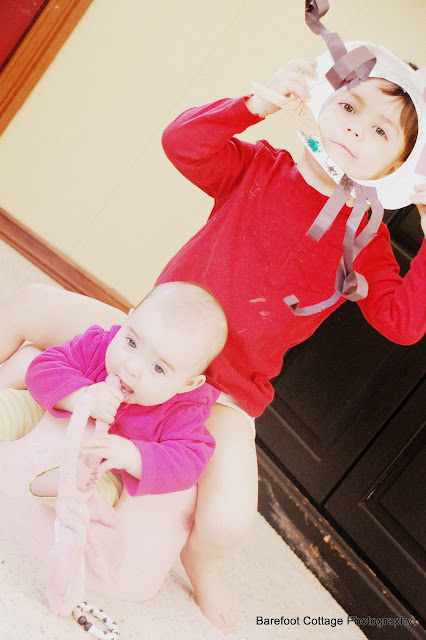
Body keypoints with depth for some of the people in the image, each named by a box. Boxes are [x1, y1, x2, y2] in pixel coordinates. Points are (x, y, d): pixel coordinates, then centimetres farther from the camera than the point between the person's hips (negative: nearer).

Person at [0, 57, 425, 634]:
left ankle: (198, 558, 15)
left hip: (226, 391, -2)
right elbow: (181, 142, -16)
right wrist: (260, 102, -27)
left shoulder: (364, 238, -5)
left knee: (226, 523, -26)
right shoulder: (259, 166, -2)